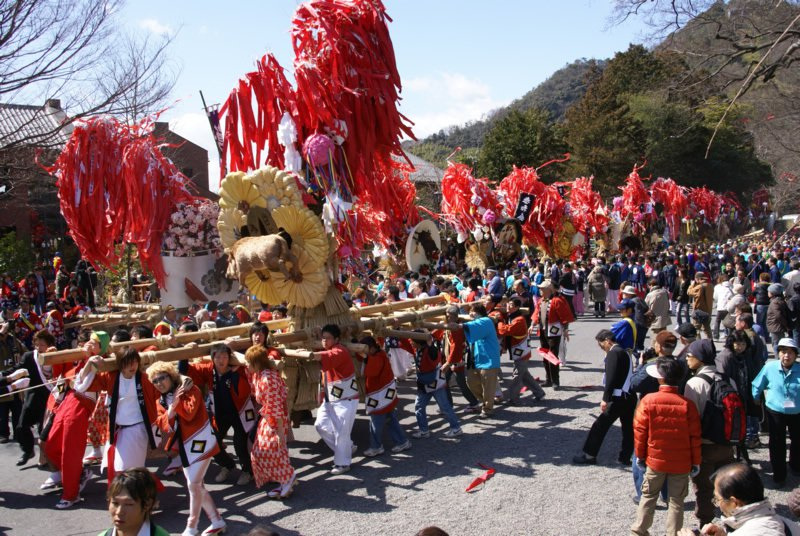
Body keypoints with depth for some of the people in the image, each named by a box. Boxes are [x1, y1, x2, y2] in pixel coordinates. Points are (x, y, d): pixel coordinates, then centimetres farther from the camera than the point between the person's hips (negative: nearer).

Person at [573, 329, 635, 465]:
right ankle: (625, 457, 17)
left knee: (600, 425, -3)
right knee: (628, 427, 11)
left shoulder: (613, 353, -11)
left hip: (619, 397, -9)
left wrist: (605, 399, -19)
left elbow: (611, 378, -19)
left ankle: (589, 455, 2)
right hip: (629, 396, 10)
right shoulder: (624, 352, 17)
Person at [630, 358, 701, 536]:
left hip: (655, 460, 0)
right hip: (681, 463, 0)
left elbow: (639, 431, -7)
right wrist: (696, 461, 4)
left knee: (648, 496, 17)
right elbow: (695, 436, -7)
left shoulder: (648, 400, -12)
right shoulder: (687, 404, -11)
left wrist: (640, 455, 5)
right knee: (676, 501, 11)